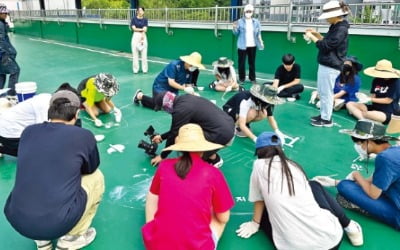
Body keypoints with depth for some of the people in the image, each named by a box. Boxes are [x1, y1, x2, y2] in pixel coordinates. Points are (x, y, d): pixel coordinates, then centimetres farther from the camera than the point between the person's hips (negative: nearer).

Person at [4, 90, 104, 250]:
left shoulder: (28, 132, 7)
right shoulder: (83, 135, -4)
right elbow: (90, 169, 16)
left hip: (17, 220, 5)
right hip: (58, 222, -4)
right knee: (96, 177, 18)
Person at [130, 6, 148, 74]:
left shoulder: (145, 20, 5)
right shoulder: (134, 19, 2)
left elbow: (145, 30, -4)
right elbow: (134, 28, -5)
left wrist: (142, 39, -14)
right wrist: (141, 29, -6)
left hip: (143, 37, 1)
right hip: (135, 36, -1)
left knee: (144, 54, 0)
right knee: (135, 54, 0)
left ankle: (145, 69, 7)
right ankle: (135, 69, 8)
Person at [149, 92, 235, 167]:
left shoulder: (180, 110, -15)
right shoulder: (184, 98, 12)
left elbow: (174, 135, -3)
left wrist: (162, 156, 11)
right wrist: (162, 137, 34)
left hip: (221, 134, -10)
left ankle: (214, 160, 7)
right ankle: (211, 155, 21)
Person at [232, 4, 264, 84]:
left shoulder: (256, 22, 6)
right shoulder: (240, 21, -1)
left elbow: (258, 33, 12)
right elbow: (236, 33, 1)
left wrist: (261, 42, 1)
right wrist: (234, 28, -18)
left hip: (252, 45, 2)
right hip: (242, 45, -2)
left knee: (252, 62, 8)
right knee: (241, 62, 2)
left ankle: (252, 78, 19)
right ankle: (241, 78, 12)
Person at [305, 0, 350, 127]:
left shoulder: (341, 29, -17)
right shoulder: (335, 27, 14)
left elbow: (326, 46, -20)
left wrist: (312, 37, -10)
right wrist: (316, 34, 10)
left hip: (330, 66, -10)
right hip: (325, 64, 10)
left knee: (326, 93, -3)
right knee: (322, 92, 16)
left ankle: (327, 119, 7)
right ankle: (323, 115, 28)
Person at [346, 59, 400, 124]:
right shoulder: (376, 80, 5)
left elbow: (388, 100, -14)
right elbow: (373, 95, 5)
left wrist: (370, 99, -15)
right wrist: (365, 98, -17)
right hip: (375, 107, 8)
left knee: (366, 114, -40)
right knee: (350, 104, -9)